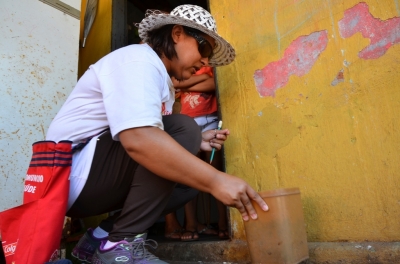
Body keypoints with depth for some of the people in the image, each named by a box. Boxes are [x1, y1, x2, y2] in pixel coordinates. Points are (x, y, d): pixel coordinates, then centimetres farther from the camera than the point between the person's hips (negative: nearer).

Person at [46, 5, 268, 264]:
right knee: (182, 128, -22)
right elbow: (137, 139, -34)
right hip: (74, 173, -9)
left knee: (193, 173, 3)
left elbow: (153, 141, 9)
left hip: (101, 177, 9)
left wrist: (196, 142, -3)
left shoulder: (162, 80, 14)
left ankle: (104, 238, 3)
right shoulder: (138, 60, -16)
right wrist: (216, 180, -35)